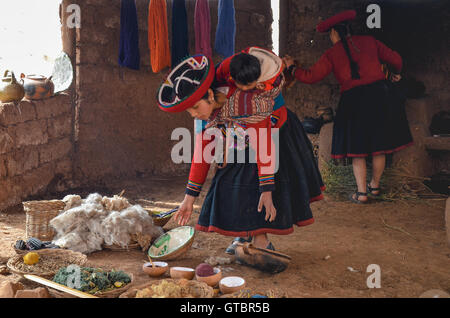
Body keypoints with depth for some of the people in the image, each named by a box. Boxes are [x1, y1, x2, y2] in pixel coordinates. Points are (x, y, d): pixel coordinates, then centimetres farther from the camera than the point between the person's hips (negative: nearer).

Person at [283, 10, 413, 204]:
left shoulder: (332, 54, 2)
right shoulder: (369, 41, 10)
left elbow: (311, 77, 0)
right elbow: (395, 60, 13)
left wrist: (291, 68, 17)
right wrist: (396, 73, 35)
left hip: (353, 100, -3)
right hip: (378, 95, 3)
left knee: (357, 151, 6)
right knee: (379, 146, 13)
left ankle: (362, 193, 8)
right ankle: (375, 186, 28)